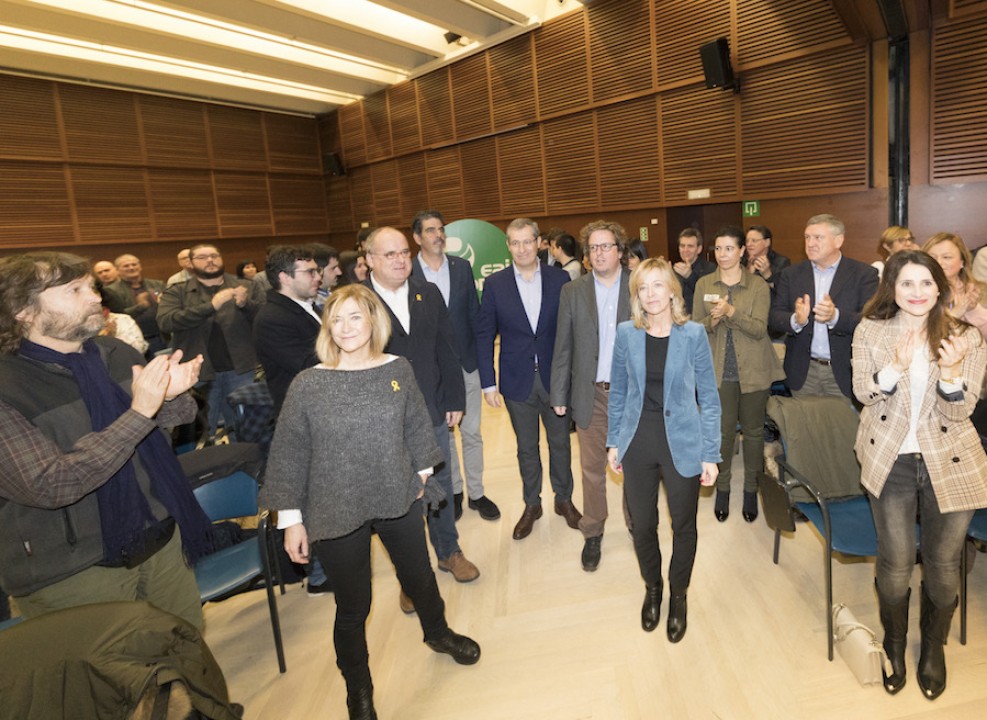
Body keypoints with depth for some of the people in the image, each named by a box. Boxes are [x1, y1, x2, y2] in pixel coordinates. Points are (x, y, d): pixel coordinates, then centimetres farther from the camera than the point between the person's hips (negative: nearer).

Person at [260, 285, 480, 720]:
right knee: (353, 607, 14)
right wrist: (291, 519, -6)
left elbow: (417, 425, 5)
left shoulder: (398, 370, -7)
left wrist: (422, 471, 10)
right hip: (337, 513, -2)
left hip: (398, 500, 3)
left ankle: (437, 633, 57)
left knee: (419, 576, 23)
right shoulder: (307, 385, -13)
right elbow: (289, 455, -8)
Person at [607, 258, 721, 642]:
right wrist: (613, 441, 5)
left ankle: (678, 595, 38)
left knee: (683, 525, 13)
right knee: (642, 525, 14)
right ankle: (652, 588, 41)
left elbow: (708, 398, -4)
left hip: (681, 444, -1)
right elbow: (618, 391, 5)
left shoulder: (693, 334, -7)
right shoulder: (626, 333, -3)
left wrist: (710, 454, -6)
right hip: (637, 442, 2)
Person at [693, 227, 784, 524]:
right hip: (720, 371, 1)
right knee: (723, 431, 6)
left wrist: (731, 311, -26)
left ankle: (751, 488, 26)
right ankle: (722, 487, 24)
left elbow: (759, 329, -12)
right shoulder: (703, 284, 3)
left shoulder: (759, 286, -3)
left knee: (753, 430, 9)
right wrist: (712, 320, -18)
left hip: (753, 371, -1)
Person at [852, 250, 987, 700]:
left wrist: (950, 372, -28)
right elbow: (863, 392, -7)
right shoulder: (870, 331, -3)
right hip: (890, 461, 0)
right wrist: (896, 366, -25)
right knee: (896, 563, 7)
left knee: (942, 563, 12)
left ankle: (934, 647, 38)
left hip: (950, 463, 1)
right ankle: (894, 643, 32)